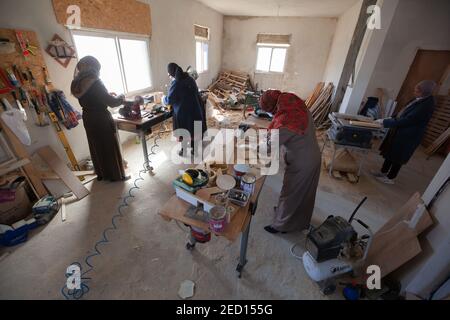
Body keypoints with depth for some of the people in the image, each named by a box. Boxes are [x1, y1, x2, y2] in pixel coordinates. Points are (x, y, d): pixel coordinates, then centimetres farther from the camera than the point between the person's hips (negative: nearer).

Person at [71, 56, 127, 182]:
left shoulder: (78, 83, 5)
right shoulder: (95, 82, -20)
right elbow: (110, 102, -18)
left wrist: (109, 96, 19)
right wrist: (121, 98, 1)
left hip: (88, 118, 8)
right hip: (102, 119, -8)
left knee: (96, 146, 18)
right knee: (110, 146, 4)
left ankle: (101, 173, 32)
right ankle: (117, 175, 16)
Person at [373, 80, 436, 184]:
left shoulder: (427, 105, -24)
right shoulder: (420, 99, 2)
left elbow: (407, 120, -27)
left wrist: (386, 122, -27)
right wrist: (392, 119, 4)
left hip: (408, 136, -8)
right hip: (400, 131, 8)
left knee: (397, 156, 5)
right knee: (390, 152, 16)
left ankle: (390, 178, 21)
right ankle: (383, 172, 31)